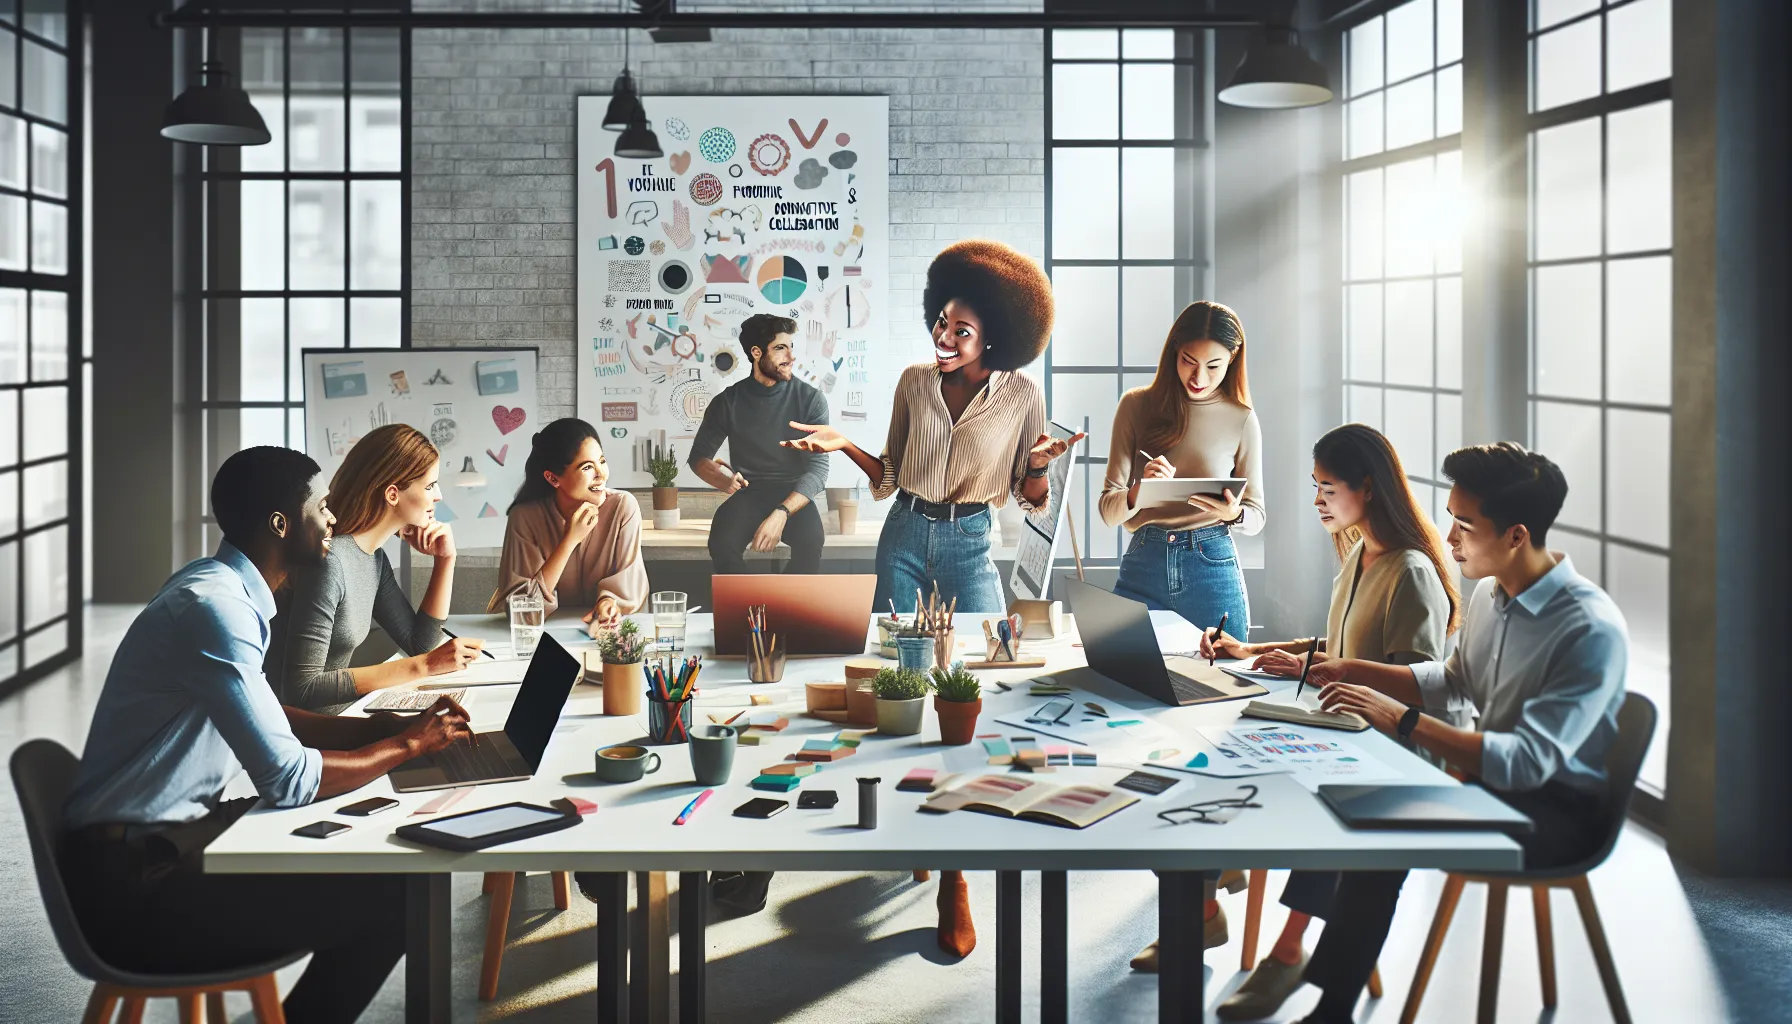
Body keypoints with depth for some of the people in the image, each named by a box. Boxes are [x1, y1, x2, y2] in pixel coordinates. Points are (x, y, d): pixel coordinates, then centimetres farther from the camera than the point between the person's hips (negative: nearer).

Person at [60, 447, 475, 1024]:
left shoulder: (221, 587, 8)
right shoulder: (214, 608, -22)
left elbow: (261, 719, 21)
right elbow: (289, 781, -24)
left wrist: (389, 726, 9)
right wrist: (406, 745, -8)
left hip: (170, 837, 10)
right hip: (132, 880, -10)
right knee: (388, 901, -15)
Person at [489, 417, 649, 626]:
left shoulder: (623, 507, -11)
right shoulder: (525, 516, -11)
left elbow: (630, 583, -7)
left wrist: (609, 601, -28)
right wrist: (570, 541, -21)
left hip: (599, 627, 1)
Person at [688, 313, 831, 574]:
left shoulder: (810, 399, -5)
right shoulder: (728, 402, -1)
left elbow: (818, 467, -12)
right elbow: (699, 456, 9)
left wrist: (781, 513, -29)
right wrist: (721, 479, -16)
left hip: (793, 496, -1)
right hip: (748, 495, 1)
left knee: (810, 541, -34)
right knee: (721, 543, -32)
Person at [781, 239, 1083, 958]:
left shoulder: (1021, 395, -5)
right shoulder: (914, 382, 3)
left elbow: (1033, 497, 1)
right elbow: (892, 475, 11)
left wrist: (1041, 463, -19)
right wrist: (843, 444, -2)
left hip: (969, 545, -3)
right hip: (905, 536, 3)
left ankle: (955, 874, -5)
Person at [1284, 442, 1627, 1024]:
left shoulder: (1592, 631, -24)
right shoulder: (1491, 594, 3)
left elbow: (1530, 760, -29)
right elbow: (1454, 681, 21)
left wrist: (1404, 720, -32)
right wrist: (1356, 671, 7)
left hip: (1560, 809, -9)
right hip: (1490, 779, 9)